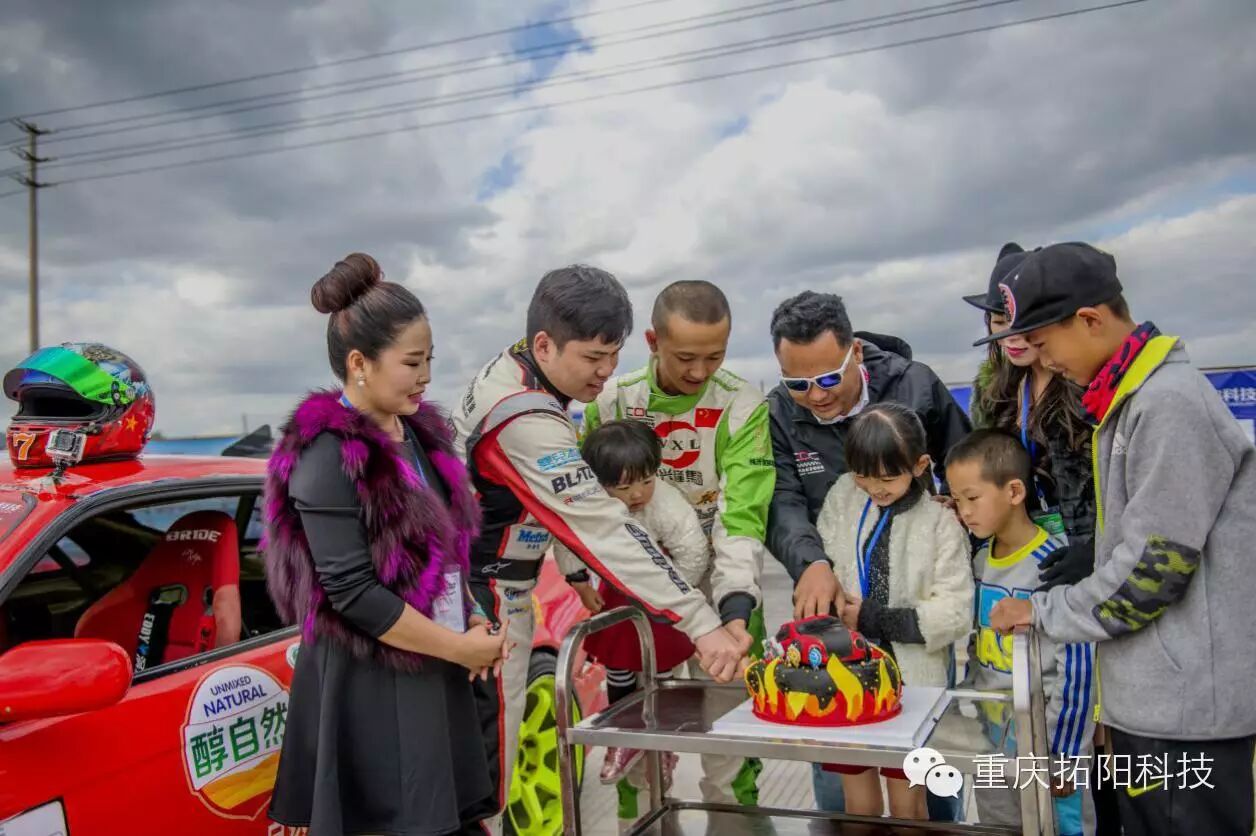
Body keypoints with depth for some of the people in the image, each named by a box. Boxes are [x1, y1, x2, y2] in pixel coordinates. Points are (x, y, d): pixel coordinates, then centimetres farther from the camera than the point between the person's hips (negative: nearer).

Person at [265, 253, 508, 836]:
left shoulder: (418, 431, 6)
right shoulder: (329, 455, -18)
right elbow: (354, 594, -22)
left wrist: (473, 623, 1)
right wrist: (460, 646, -16)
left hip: (432, 674, 8)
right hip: (367, 687, -7)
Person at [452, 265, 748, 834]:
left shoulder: (511, 372, 1)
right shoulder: (526, 423, -29)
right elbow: (606, 530, -32)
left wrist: (579, 571, 11)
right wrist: (702, 624, -31)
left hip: (484, 583, 9)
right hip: (485, 599, -9)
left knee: (479, 745, 19)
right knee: (487, 757, 1)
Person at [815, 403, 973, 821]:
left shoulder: (941, 520, -12)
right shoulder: (842, 495, -2)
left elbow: (954, 614, -15)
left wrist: (872, 617, -17)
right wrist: (831, 603, -17)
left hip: (911, 680, -3)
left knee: (907, 804, 13)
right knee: (859, 805, 15)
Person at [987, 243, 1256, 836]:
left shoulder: (1171, 402, -19)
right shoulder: (1127, 399, 11)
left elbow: (1156, 564, -20)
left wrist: (1046, 611, -9)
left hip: (1187, 703, -9)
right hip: (1146, 696, 9)